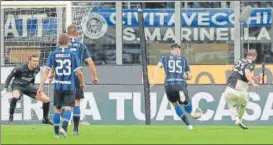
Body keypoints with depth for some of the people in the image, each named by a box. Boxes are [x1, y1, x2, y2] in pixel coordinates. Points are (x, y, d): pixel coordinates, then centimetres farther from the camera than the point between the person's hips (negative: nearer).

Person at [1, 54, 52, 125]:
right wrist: (5, 89, -17)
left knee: (46, 100, -4)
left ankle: (45, 119, 17)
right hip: (18, 85, -5)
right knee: (15, 97, -40)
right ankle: (10, 118, -22)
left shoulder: (37, 68, -11)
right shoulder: (20, 68, -26)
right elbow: (10, 77, -12)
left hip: (28, 85, 5)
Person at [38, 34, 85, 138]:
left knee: (57, 109, 15)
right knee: (68, 108, -2)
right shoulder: (73, 55, -2)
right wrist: (82, 83, 13)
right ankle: (64, 127, -26)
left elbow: (46, 71, -4)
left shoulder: (53, 55, 1)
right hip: (70, 86, -2)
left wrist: (41, 86, -3)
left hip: (58, 86, 2)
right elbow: (79, 72, -5)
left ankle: (56, 132, 19)